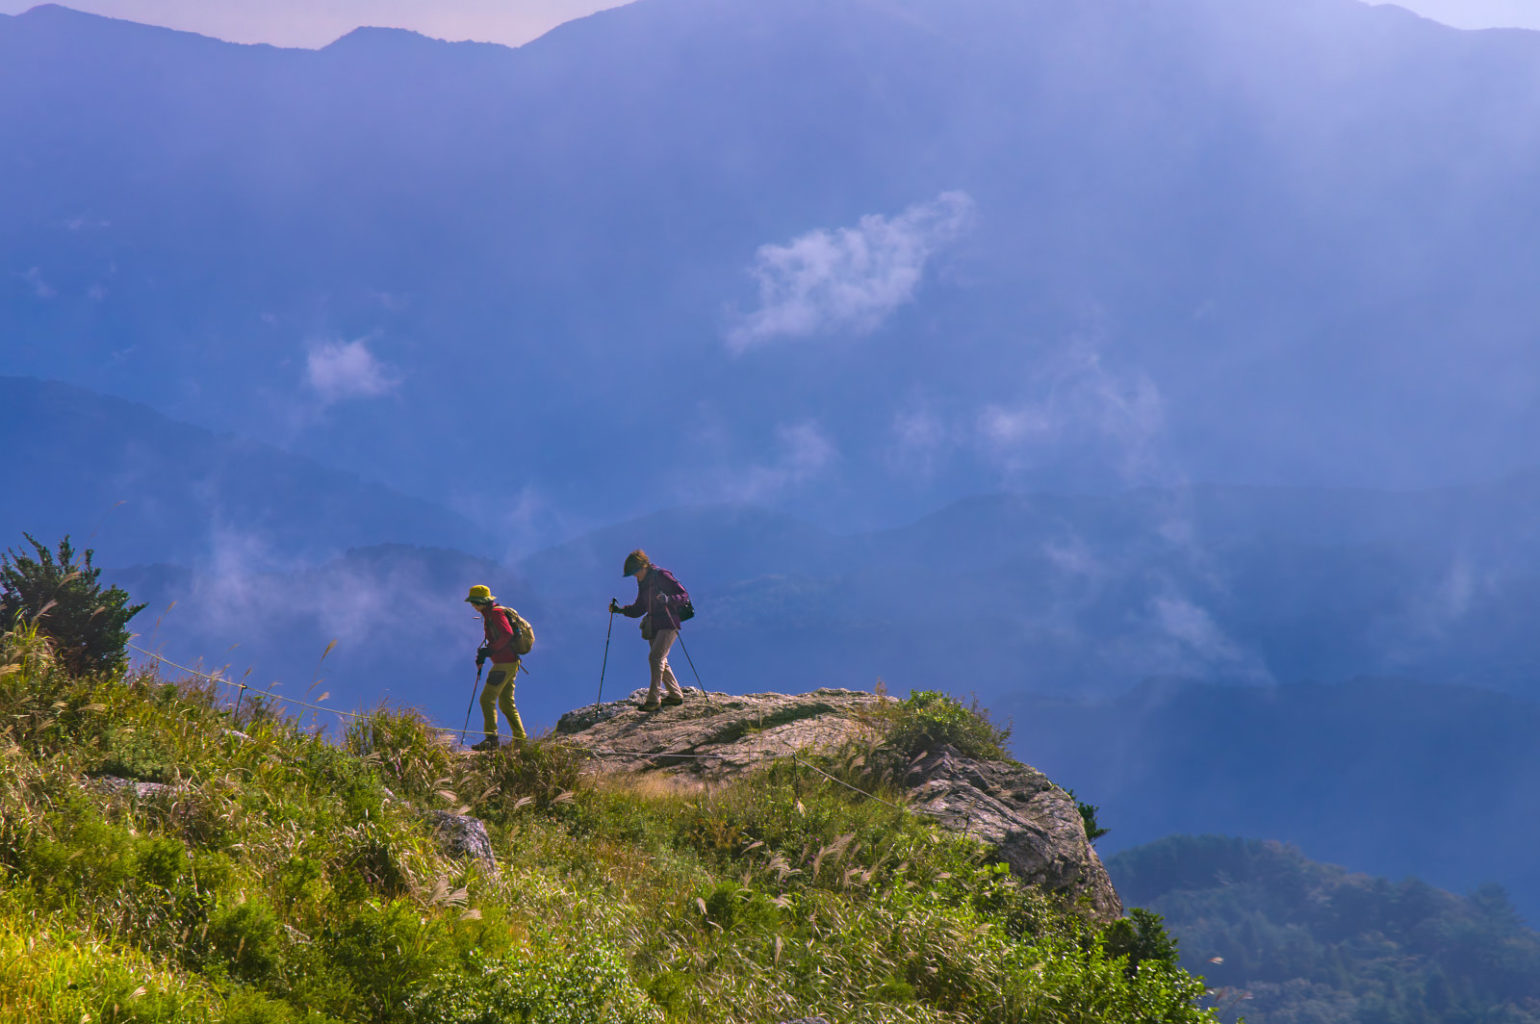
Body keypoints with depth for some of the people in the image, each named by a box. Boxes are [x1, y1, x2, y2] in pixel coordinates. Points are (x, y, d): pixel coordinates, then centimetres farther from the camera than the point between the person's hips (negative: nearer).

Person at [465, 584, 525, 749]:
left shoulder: (495, 613, -11)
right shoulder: (490, 613, 19)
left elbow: (507, 635, -23)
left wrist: (489, 650, -19)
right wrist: (483, 653, 14)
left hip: (504, 664, -11)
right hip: (511, 663, 11)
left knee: (487, 699, -13)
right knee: (506, 703, 15)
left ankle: (491, 738, -20)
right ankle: (520, 739, 16)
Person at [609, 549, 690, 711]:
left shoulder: (662, 576, -11)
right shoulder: (642, 582, 13)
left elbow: (684, 596, -14)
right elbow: (639, 609, 18)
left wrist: (668, 599, -32)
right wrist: (621, 610, 2)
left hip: (668, 624, -9)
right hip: (654, 626, 9)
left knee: (655, 657, -18)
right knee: (660, 662, 11)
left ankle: (653, 699, -19)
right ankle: (676, 695, 24)